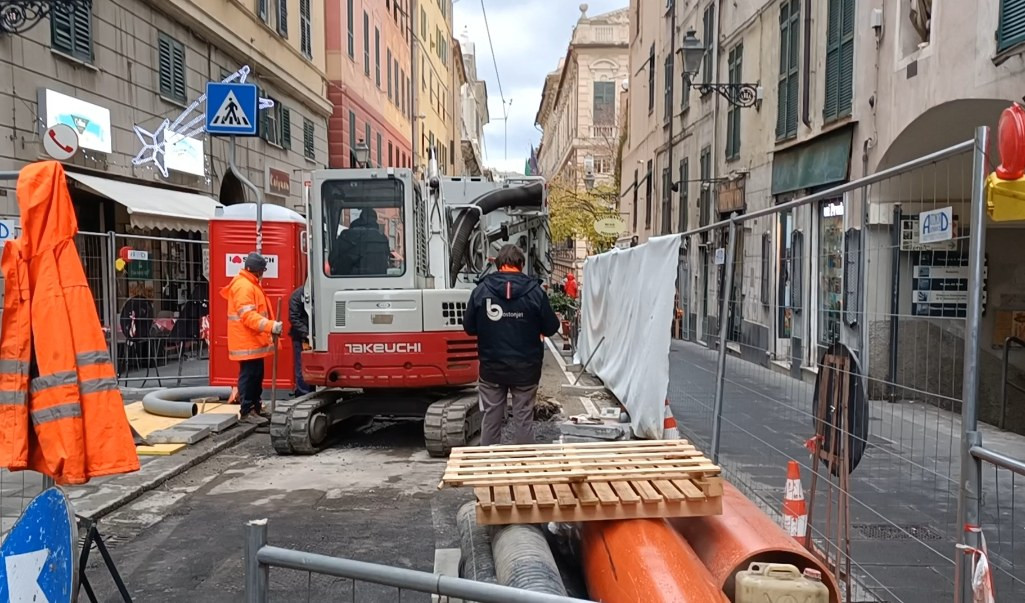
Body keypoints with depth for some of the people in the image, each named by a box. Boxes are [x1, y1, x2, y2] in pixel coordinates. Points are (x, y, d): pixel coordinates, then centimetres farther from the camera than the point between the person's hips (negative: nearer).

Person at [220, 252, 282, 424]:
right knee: (249, 375, -8)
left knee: (256, 375, 16)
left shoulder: (250, 285, 18)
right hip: (247, 342, -11)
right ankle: (246, 411, -3)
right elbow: (248, 316, -26)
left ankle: (256, 407, 26)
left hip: (254, 340, 11)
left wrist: (270, 327, 21)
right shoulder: (243, 286, -17)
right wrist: (271, 326, -34)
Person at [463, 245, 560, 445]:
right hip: (525, 368, -1)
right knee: (524, 419, 9)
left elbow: (469, 328, 2)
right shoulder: (534, 291, -9)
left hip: (491, 368, 1)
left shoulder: (481, 290, -6)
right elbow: (551, 328, -3)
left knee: (491, 418, 12)